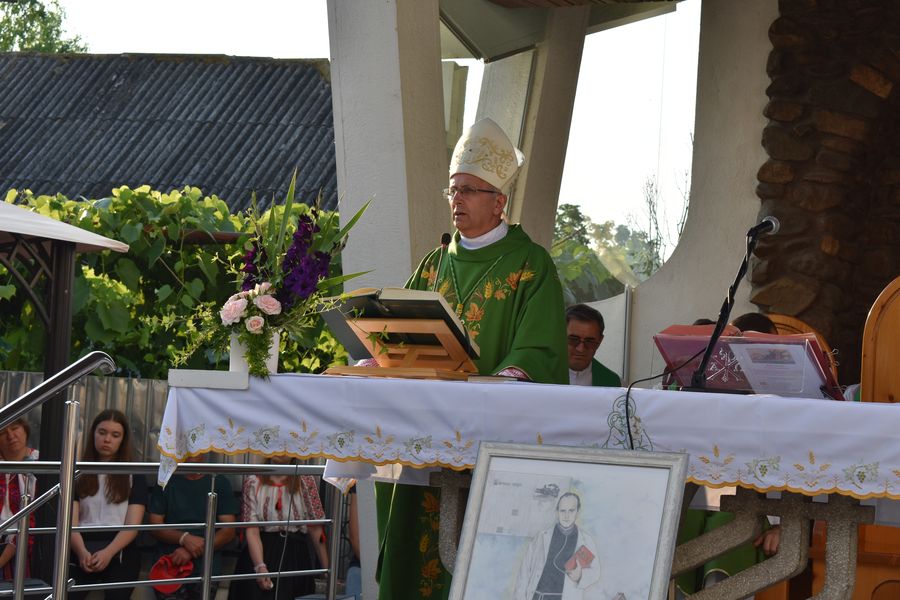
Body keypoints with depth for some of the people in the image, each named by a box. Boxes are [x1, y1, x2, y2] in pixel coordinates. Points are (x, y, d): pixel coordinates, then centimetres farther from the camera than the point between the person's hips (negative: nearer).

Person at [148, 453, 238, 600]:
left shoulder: (219, 482, 9)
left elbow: (228, 531, 3)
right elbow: (155, 526, 6)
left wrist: (191, 552, -11)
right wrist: (184, 538, -13)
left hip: (206, 557, 0)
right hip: (169, 557, 0)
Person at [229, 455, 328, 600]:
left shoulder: (306, 481, 5)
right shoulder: (253, 481, 3)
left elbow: (316, 529, 5)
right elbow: (252, 530, -6)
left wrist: (327, 570, -1)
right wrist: (260, 566, -20)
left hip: (295, 556, 1)